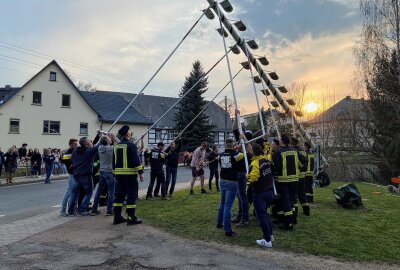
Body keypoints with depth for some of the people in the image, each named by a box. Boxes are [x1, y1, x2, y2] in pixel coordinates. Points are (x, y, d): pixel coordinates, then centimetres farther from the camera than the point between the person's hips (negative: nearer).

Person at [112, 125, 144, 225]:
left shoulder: (116, 146, 12)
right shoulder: (131, 145, -11)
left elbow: (114, 161, 17)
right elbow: (136, 160, -16)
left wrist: (115, 174, 22)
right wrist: (141, 172, -11)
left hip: (119, 174, 7)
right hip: (130, 174, -7)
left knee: (119, 195, 12)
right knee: (131, 195, -1)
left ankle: (117, 217, 17)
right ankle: (131, 218, 1)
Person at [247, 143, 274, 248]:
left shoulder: (255, 163, -20)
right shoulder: (265, 159, 3)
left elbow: (253, 177, -32)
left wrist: (247, 176, -10)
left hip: (259, 193, -8)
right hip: (269, 190, 8)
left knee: (261, 216, 2)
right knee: (264, 213, 23)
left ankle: (267, 240, 6)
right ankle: (270, 234, 30)